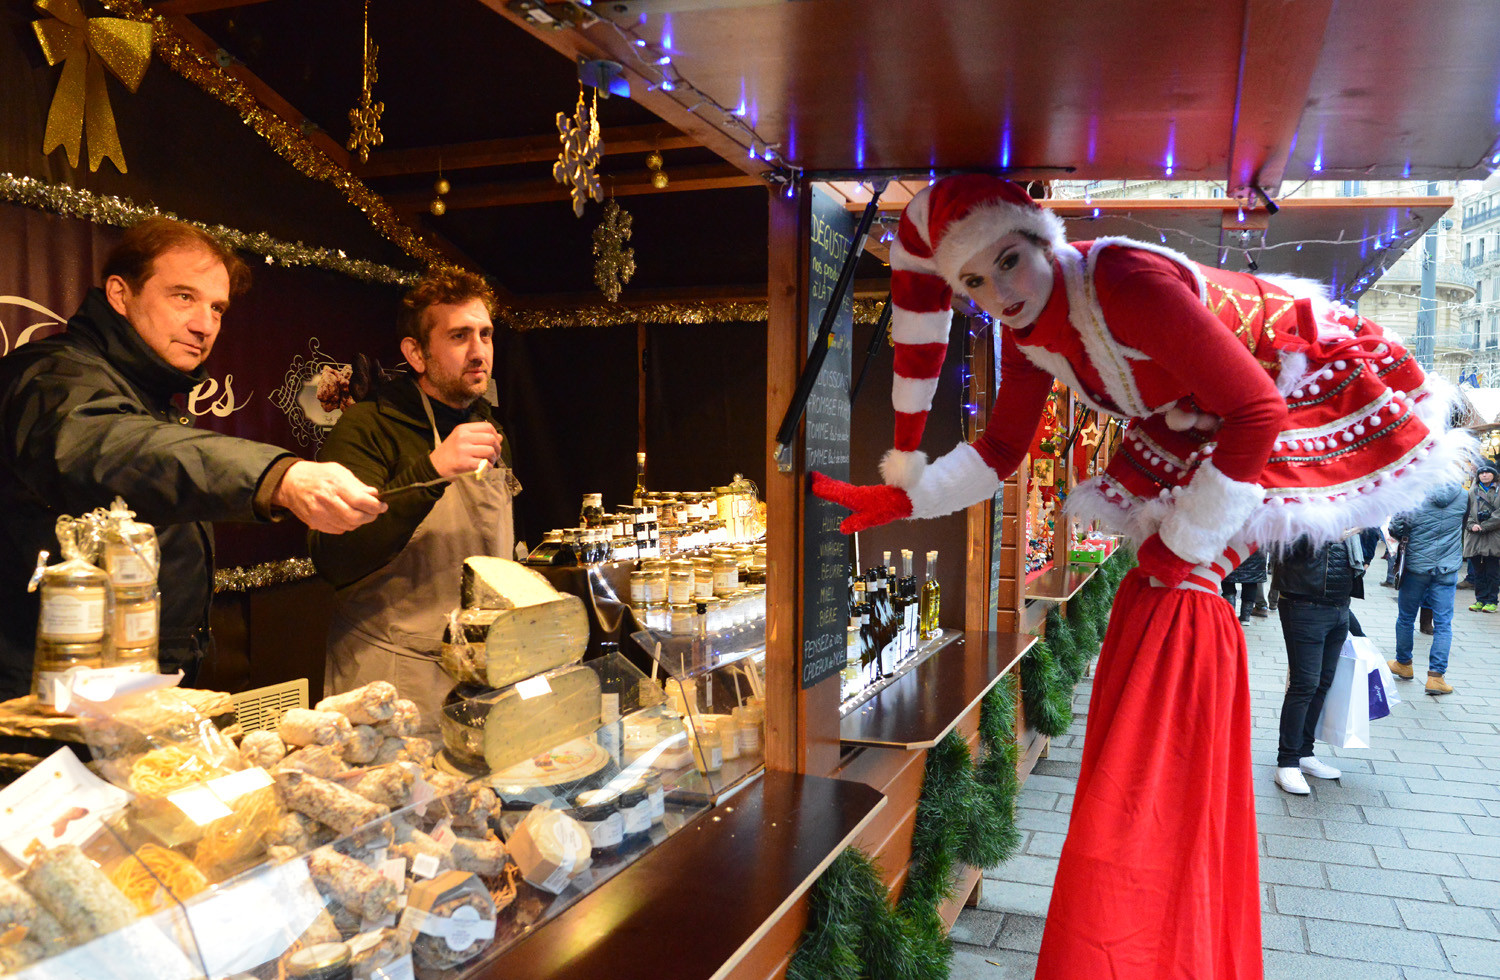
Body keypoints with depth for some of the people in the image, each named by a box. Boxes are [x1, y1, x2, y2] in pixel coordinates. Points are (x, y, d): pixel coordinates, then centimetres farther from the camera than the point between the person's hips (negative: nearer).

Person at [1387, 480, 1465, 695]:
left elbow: (1396, 528, -10)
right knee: (1443, 624, 4)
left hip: (1416, 567, -2)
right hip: (1447, 570, 2)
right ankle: (1436, 675, -1)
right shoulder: (1461, 496, -3)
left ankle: (1403, 664, 29)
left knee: (1406, 618, 15)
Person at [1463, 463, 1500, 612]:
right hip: (1475, 538, 3)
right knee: (1478, 572, 7)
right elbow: (1466, 512, 7)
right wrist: (1472, 525, -10)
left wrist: (1483, 526, -12)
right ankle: (1480, 600, 13)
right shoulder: (1472, 492, 12)